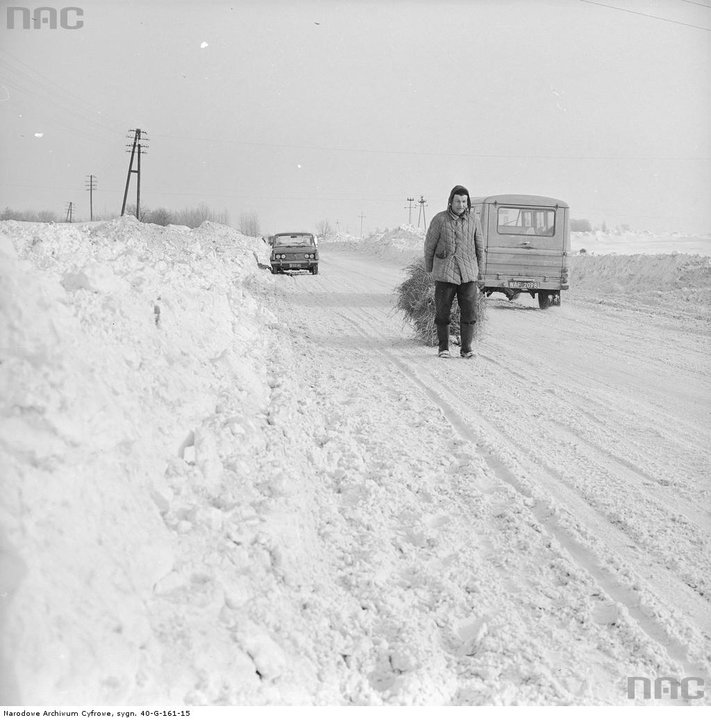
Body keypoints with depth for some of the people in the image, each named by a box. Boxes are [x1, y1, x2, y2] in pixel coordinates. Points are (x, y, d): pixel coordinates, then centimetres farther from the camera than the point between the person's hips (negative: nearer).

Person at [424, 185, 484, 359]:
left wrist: (479, 272, 16)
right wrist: (429, 271, 11)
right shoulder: (439, 220, -2)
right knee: (442, 313, 3)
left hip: (468, 275, 2)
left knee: (469, 313, -2)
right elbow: (429, 246, 6)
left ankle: (466, 348, 7)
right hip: (444, 274, -2)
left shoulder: (474, 221, 6)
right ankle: (443, 348, 14)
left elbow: (479, 248, 15)